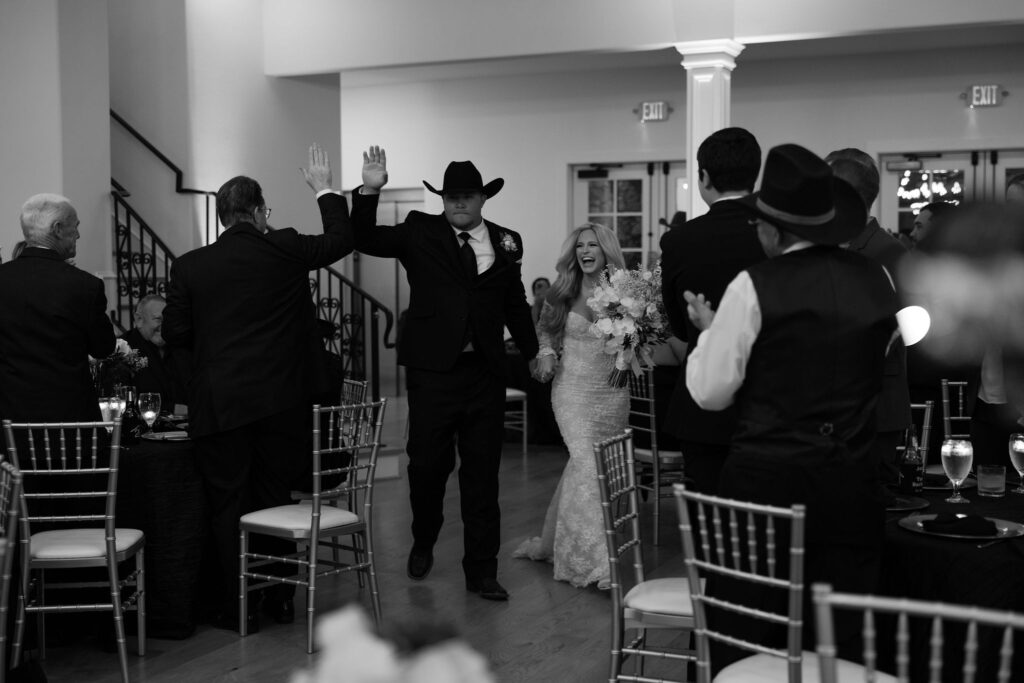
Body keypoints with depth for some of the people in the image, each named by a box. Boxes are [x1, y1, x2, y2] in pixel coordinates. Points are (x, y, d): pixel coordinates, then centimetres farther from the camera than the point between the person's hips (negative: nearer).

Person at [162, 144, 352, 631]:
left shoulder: (190, 266, -1)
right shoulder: (284, 250, -3)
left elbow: (174, 332, 2)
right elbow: (340, 240, 12)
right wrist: (324, 190, 26)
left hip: (221, 404, -1)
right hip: (281, 400, 1)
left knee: (228, 505, 9)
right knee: (276, 498, 14)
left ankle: (238, 607, 13)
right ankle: (280, 599, 22)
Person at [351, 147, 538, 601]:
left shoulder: (506, 242, 8)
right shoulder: (420, 232, 2)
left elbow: (515, 304, 17)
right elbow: (366, 240, -8)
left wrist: (533, 353, 21)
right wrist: (369, 191, -20)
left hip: (485, 372, 2)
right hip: (432, 370, -2)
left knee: (482, 473, 6)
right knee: (427, 464, 6)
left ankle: (482, 571, 15)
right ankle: (423, 544, 34)